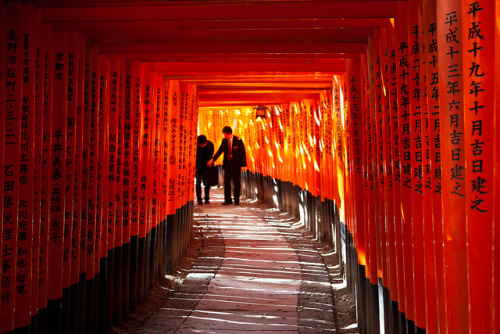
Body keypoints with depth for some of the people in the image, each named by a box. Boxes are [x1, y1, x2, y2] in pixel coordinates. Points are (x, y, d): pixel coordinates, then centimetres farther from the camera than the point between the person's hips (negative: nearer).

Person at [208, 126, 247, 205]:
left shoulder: (238, 141, -9)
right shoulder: (224, 141, 3)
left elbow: (242, 153, -9)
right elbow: (220, 150, 10)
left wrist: (243, 165, -16)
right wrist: (212, 159, 1)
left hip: (235, 164, -4)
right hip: (227, 163, 4)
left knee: (236, 183, 2)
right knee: (226, 182, 4)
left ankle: (236, 200, 10)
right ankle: (227, 200, 12)